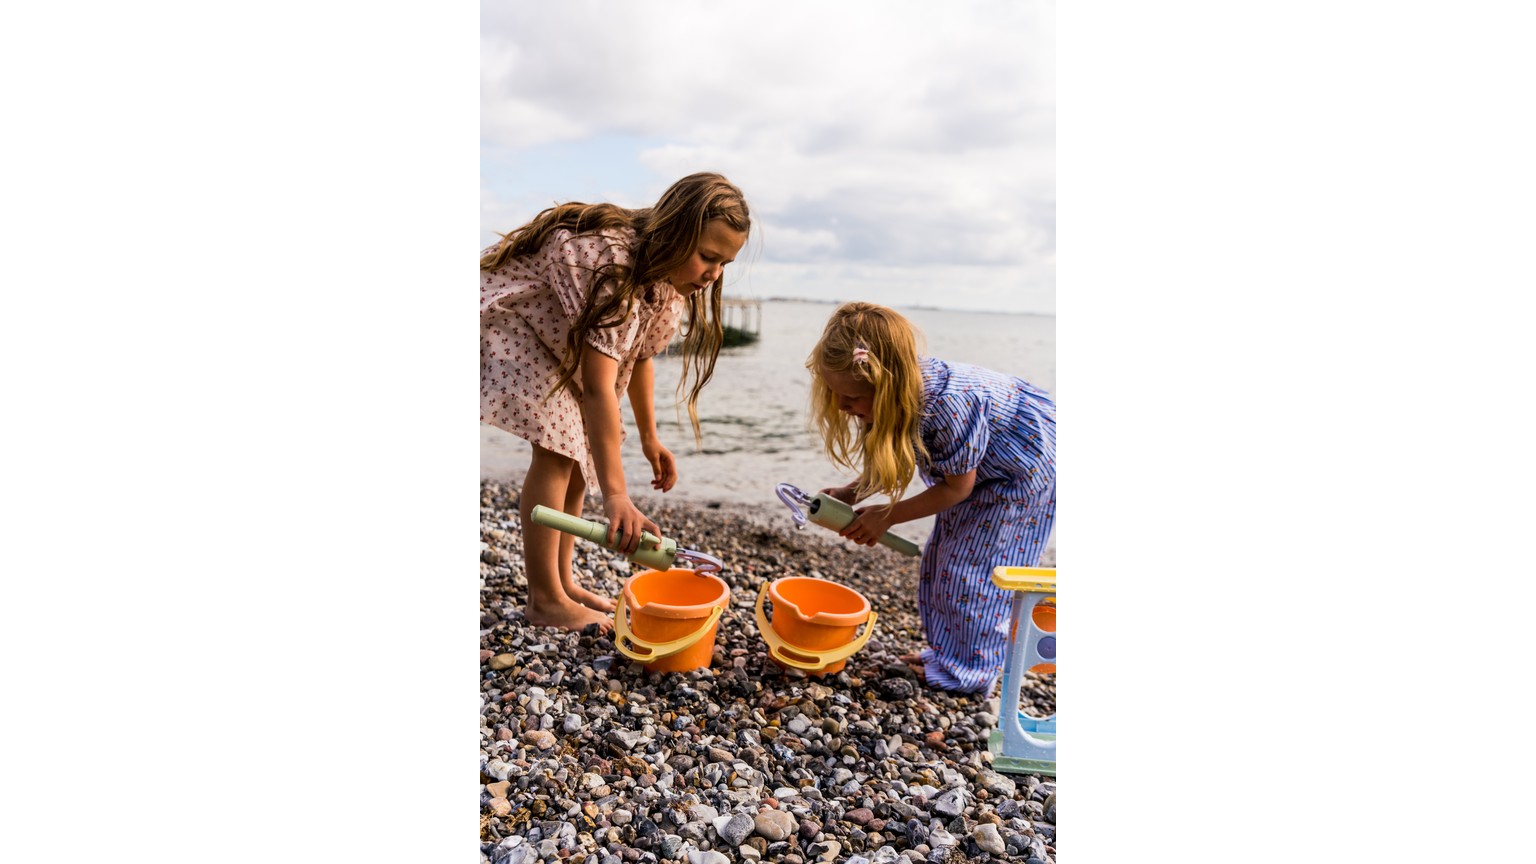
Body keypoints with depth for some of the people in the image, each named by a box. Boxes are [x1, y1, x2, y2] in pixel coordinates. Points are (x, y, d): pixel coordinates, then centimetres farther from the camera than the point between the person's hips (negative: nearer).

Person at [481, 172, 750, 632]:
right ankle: (545, 600, -9)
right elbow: (598, 385, -43)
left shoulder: (667, 275, -9)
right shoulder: (614, 264, -37)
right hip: (507, 320, -9)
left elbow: (639, 354, 3)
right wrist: (616, 495, -46)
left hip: (559, 338, 9)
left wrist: (649, 437, 4)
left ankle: (562, 581, 14)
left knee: (581, 449, 4)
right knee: (556, 450, -19)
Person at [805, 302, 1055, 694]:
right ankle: (950, 650, 26)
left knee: (976, 566, -5)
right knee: (942, 560, 12)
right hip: (979, 468, 8)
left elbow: (957, 487, -26)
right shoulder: (896, 392, -19)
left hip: (1024, 467, -8)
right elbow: (890, 459, -1)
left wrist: (888, 515, -20)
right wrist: (850, 494, -16)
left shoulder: (946, 405, -42)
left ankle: (969, 668, 11)